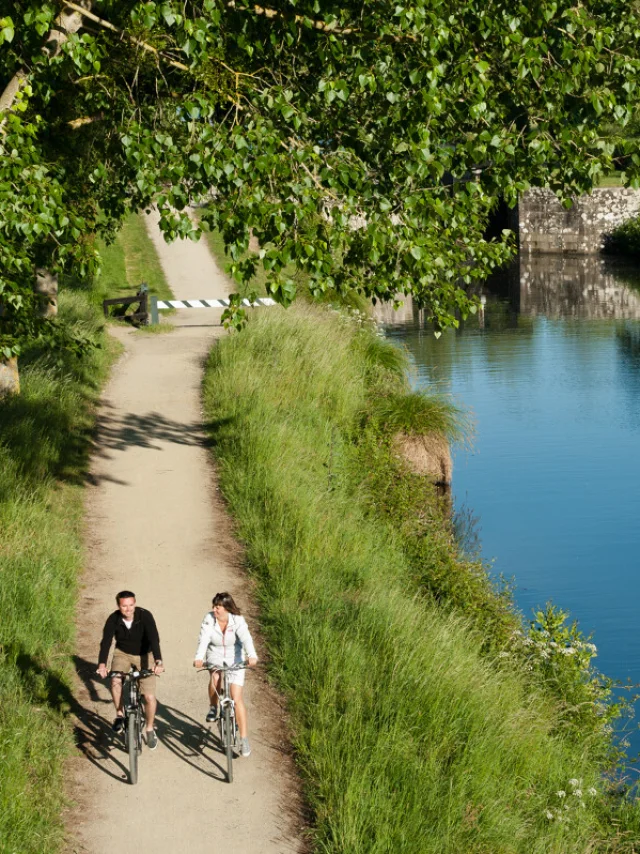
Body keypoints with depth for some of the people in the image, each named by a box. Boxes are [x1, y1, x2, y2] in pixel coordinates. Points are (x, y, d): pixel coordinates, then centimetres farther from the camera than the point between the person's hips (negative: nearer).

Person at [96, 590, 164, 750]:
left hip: (144, 655, -1)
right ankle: (119, 715, -5)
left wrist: (158, 662, -51)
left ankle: (150, 729, 17)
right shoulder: (113, 619, -20)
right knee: (115, 681, -29)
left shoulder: (145, 616, -26)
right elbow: (106, 641, -29)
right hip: (123, 653, 1)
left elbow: (154, 639, -35)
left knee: (150, 697, -8)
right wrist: (102, 664, -47)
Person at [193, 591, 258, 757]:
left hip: (235, 660, -2)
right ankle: (213, 708, 0)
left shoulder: (237, 620, -18)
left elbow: (246, 638, -32)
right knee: (215, 678, -31)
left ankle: (244, 739, -2)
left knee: (237, 698, -9)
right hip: (215, 658, 2)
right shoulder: (209, 619, -15)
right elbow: (203, 639, -27)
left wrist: (252, 656, -51)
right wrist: (199, 657, -45)